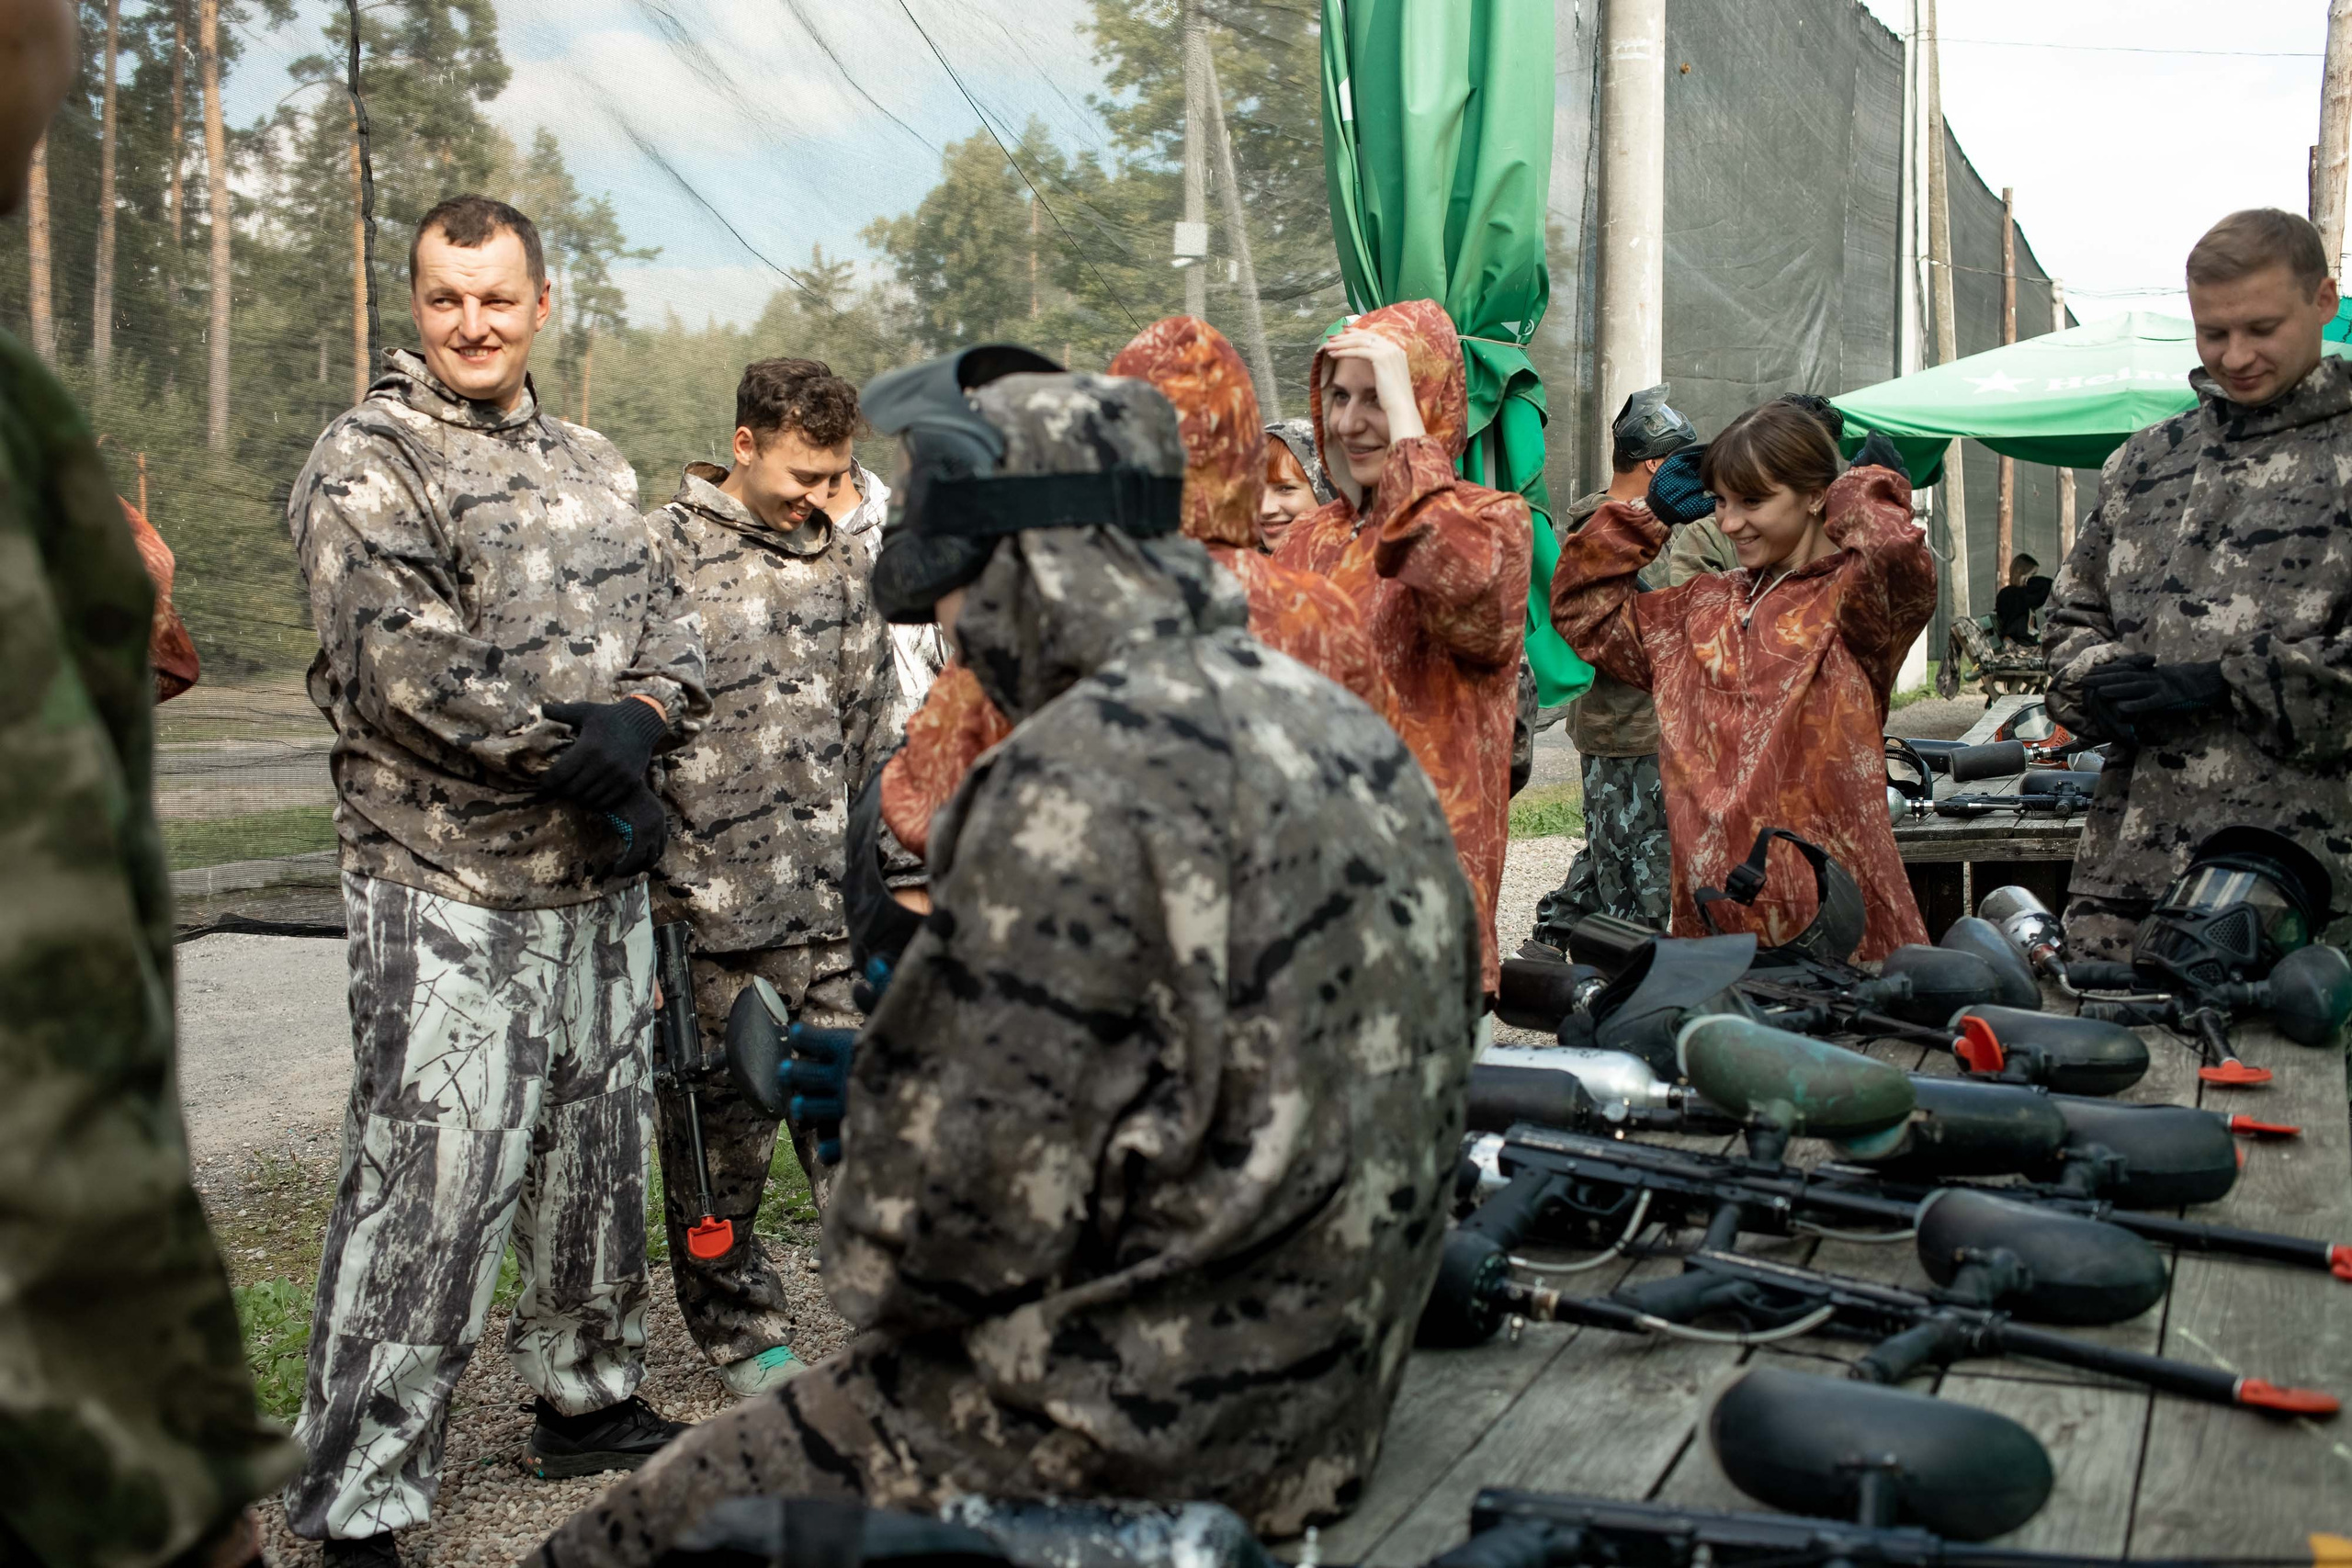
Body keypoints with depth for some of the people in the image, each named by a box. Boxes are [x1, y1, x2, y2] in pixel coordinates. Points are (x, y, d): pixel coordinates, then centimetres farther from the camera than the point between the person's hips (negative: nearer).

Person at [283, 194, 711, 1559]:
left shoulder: (593, 464, 15)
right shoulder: (368, 462, -7)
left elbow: (669, 617, 10)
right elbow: (402, 663, -18)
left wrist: (638, 718, -12)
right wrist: (577, 757, -17)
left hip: (604, 876, 7)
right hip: (448, 891, -7)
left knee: (600, 1151, 18)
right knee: (427, 1191, -6)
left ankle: (590, 1396, 36)